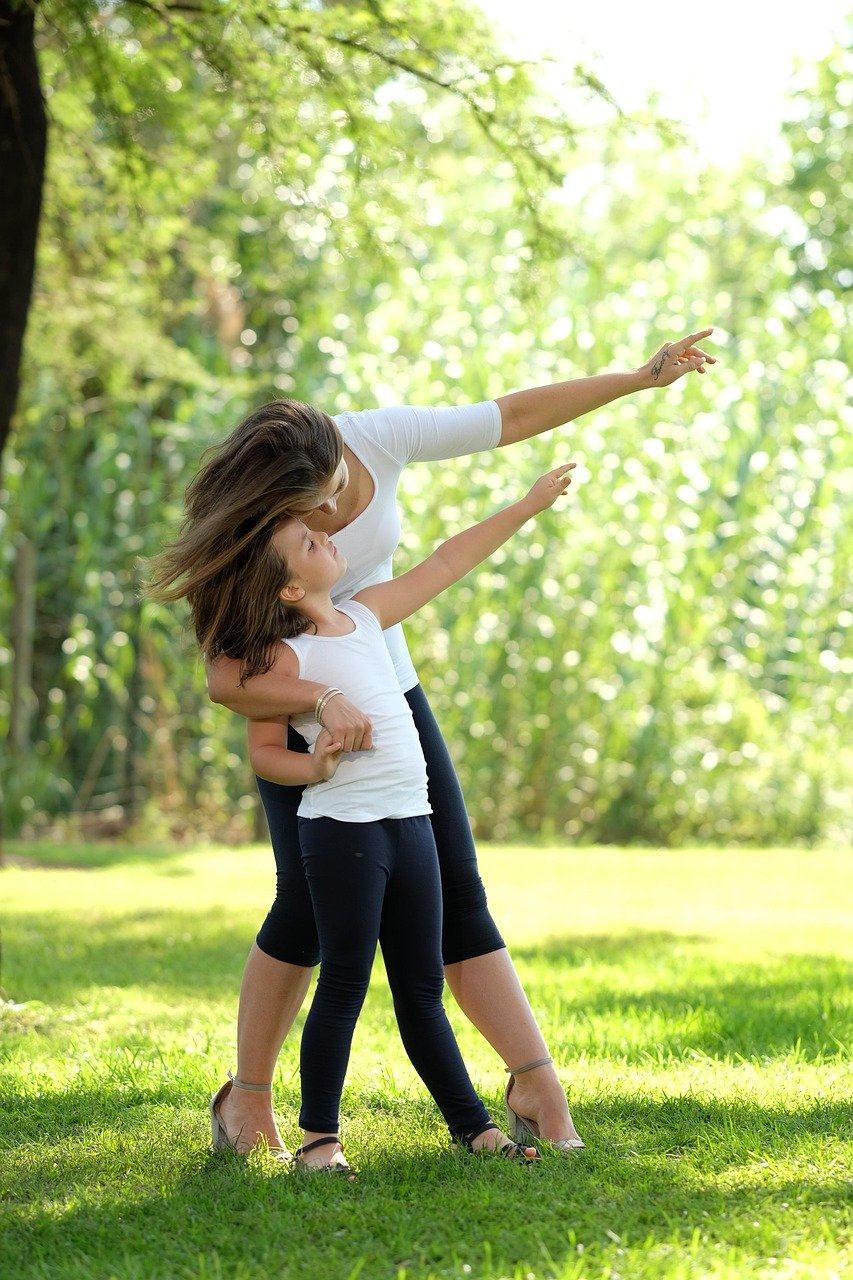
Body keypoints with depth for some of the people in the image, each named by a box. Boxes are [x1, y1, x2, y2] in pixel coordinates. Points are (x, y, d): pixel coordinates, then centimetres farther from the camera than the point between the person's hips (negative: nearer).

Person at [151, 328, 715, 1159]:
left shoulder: (376, 440, -16)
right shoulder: (246, 537, -25)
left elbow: (515, 416, -7)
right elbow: (225, 679, -33)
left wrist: (639, 378, -5)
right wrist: (323, 701, -47)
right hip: (300, 714, -4)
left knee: (456, 893, -3)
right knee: (310, 903, -13)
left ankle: (537, 1087, -7)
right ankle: (249, 1102, 4)